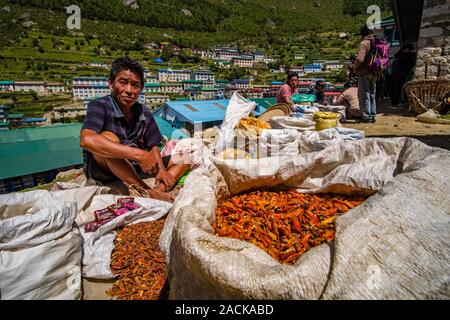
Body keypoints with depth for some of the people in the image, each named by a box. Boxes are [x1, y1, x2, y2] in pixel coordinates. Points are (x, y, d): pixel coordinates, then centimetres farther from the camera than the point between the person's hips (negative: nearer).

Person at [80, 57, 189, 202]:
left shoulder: (143, 112, 2)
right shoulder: (99, 106, -14)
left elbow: (153, 146, 7)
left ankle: (158, 190, -29)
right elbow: (86, 140, -34)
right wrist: (139, 154, -38)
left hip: (135, 170, 6)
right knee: (108, 137, -35)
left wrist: (162, 169, -14)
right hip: (102, 170, -6)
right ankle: (147, 192, -29)